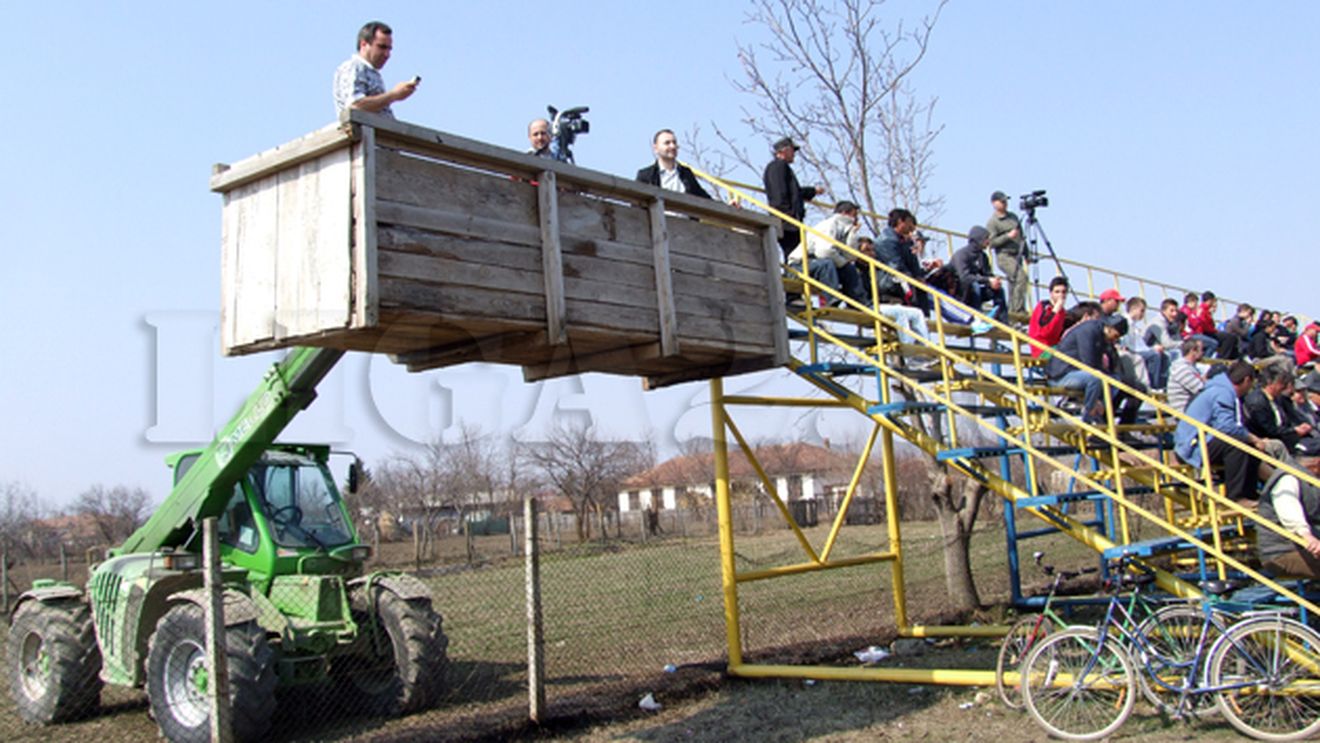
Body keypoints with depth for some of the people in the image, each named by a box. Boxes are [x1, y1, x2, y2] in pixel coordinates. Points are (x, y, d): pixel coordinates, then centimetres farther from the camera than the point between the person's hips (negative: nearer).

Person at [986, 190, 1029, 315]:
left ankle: (1012, 312, 11)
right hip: (1004, 256, -7)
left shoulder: (1013, 216, 17)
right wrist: (1008, 236, -18)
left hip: (1017, 255, 7)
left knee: (1014, 285, 5)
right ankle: (1019, 309, -22)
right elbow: (991, 243, -12)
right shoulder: (992, 222, -5)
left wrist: (1026, 255, 19)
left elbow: (1021, 237, 22)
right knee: (1022, 277, -23)